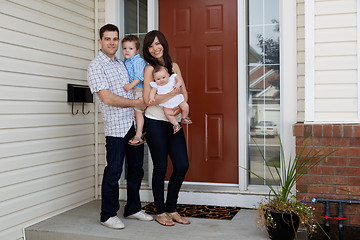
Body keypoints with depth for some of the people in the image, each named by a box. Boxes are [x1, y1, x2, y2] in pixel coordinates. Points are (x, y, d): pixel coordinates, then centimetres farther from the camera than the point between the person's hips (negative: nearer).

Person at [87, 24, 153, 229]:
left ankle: (133, 209, 27)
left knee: (136, 169, 13)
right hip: (116, 127, -7)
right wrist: (136, 103, -10)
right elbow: (107, 98, -17)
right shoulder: (96, 66, -7)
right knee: (114, 171, -1)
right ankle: (108, 215, 13)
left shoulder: (121, 64, 17)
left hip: (134, 124, 8)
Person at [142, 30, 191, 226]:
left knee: (182, 165, 2)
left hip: (174, 122, 6)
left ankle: (171, 210, 18)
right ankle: (160, 212, 17)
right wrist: (173, 93, -13)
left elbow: (184, 92, 11)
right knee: (160, 167, 1)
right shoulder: (149, 69, -6)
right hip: (156, 123, -6)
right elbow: (148, 100, -15)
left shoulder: (174, 66, 12)